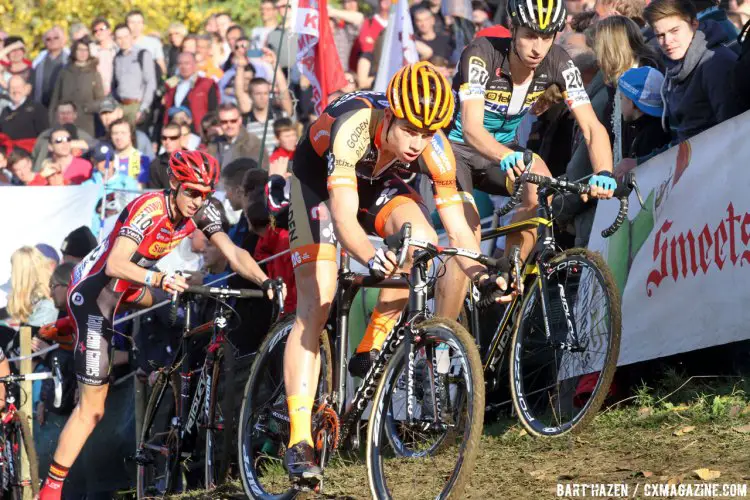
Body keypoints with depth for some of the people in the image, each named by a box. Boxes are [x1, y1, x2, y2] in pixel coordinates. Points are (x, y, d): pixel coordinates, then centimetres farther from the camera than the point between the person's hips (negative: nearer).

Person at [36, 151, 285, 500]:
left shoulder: (202, 211, -11)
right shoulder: (149, 209, -31)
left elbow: (234, 254, -17)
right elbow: (115, 265, -41)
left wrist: (265, 282, -34)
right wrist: (160, 280, -55)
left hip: (127, 287, 9)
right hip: (93, 290, -9)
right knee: (93, 406, -11)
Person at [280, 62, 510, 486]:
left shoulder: (435, 148, -29)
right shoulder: (353, 126, -40)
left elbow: (458, 229, -24)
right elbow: (344, 218, -46)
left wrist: (481, 274, -43)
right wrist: (372, 258, -65)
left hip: (378, 182, 3)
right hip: (319, 179, -3)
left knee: (422, 238, -30)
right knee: (316, 304, -16)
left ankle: (371, 350, -13)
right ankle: (299, 440, -16)